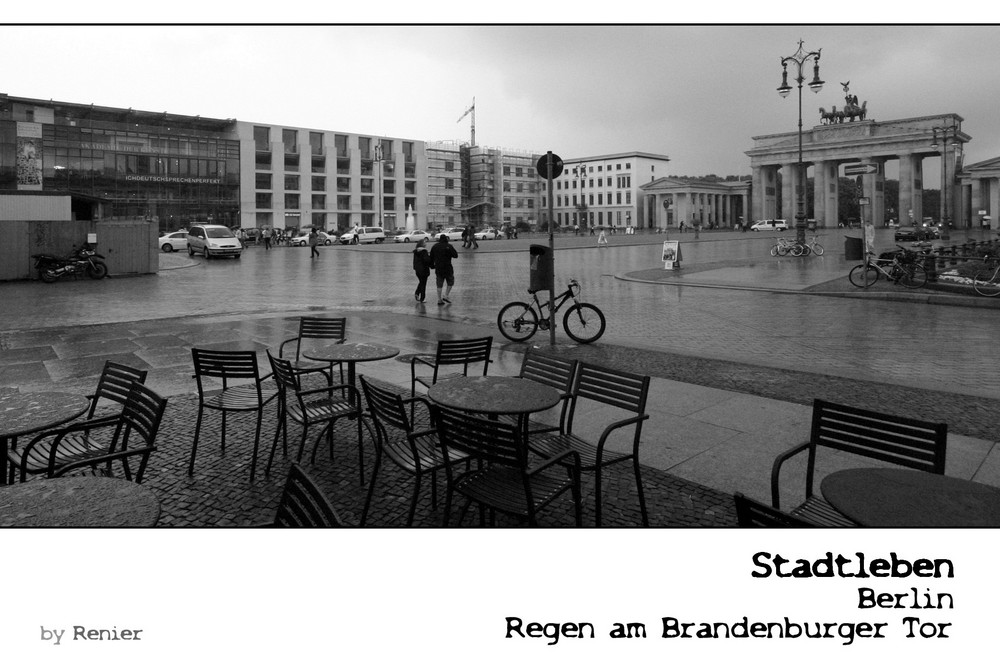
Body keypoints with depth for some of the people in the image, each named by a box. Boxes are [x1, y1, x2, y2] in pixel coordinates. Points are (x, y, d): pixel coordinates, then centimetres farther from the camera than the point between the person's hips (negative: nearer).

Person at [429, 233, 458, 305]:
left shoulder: (435, 246, 8)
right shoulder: (449, 246, -8)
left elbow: (431, 257, 11)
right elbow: (455, 255, -12)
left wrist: (432, 266, 19)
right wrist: (455, 251, 8)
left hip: (438, 269, 4)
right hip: (447, 267, -4)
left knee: (439, 284, 8)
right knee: (450, 282, 13)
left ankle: (439, 300, 7)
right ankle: (445, 296, 2)